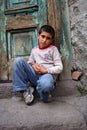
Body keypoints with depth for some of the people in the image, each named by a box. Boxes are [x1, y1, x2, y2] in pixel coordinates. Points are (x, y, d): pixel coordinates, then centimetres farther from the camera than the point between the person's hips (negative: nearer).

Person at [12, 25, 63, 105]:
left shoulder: (53, 49, 5)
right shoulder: (34, 50, 17)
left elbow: (60, 68, -2)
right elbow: (29, 64, 19)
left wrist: (46, 70, -14)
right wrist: (33, 66, -5)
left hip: (48, 74, -4)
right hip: (35, 75, 5)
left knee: (45, 84, -45)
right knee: (18, 61, -18)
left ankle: (43, 92, -6)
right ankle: (25, 89, -12)